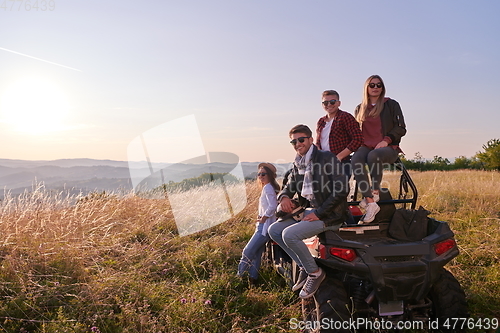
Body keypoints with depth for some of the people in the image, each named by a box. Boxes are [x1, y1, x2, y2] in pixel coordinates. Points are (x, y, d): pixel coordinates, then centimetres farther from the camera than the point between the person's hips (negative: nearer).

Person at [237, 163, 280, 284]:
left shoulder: (267, 188, -13)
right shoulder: (268, 187, 17)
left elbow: (272, 206, -24)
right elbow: (270, 206, 20)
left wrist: (262, 219, -14)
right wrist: (261, 218, 9)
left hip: (265, 227, -10)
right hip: (262, 226, 10)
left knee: (248, 251, -8)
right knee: (256, 253, 12)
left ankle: (240, 277, 3)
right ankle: (252, 278, 19)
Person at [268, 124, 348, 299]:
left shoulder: (327, 158, -12)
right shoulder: (298, 163, 11)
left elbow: (342, 190, -19)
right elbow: (290, 185, 20)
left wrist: (319, 213, -20)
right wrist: (284, 197, -6)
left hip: (328, 214, -8)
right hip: (308, 210, 9)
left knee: (289, 234, -24)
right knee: (273, 230, 0)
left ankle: (315, 272, -2)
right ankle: (304, 267, 9)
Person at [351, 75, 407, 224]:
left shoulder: (391, 105, 8)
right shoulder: (359, 109, 19)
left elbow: (401, 128, 2)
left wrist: (386, 140, -14)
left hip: (388, 148, -3)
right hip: (366, 146, 3)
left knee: (373, 155, -39)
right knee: (356, 160, -33)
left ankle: (375, 192, -24)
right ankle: (371, 204, -39)